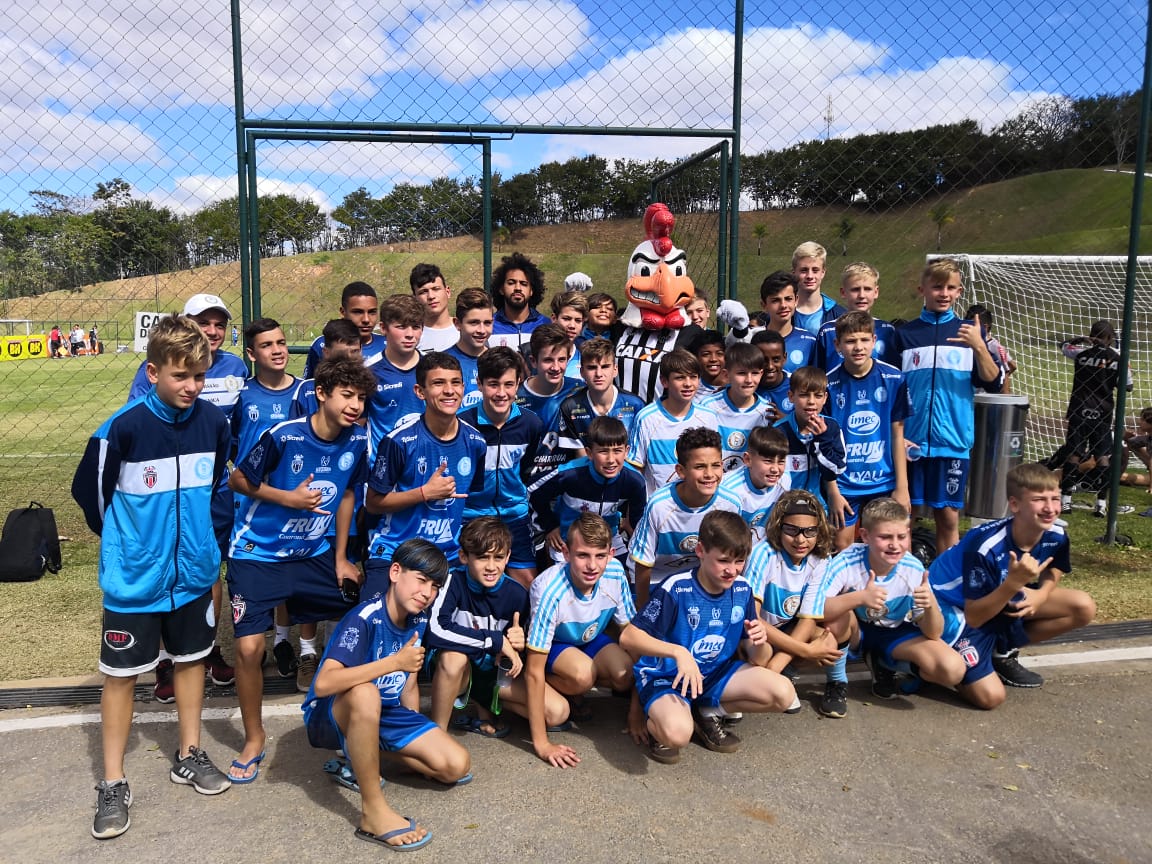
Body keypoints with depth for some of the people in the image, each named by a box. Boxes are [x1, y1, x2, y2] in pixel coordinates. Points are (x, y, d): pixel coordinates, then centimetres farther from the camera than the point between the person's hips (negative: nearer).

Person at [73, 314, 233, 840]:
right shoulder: (124, 427, -18)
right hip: (135, 578, -3)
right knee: (121, 674, 6)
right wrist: (125, 540, 7)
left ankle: (189, 756, 34)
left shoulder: (214, 421, -7)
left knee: (191, 658, 16)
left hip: (193, 570, 4)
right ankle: (113, 784, 22)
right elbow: (89, 490, -4)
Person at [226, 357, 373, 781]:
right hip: (258, 554, -4)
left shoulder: (357, 440, -8)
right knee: (249, 647, -11)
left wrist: (340, 559, 6)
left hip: (313, 553, 5)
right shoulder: (283, 436, -21)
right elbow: (238, 480, -8)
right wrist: (288, 497, -21)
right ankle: (254, 739, 12)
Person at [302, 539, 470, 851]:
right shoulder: (364, 618, -25)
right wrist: (395, 662, -37)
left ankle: (363, 756, 11)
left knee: (458, 767, -8)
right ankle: (373, 810, -26)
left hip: (383, 714, 7)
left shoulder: (418, 621, -2)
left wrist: (417, 737, 7)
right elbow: (323, 684, -38)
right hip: (332, 716, -7)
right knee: (365, 693, -42)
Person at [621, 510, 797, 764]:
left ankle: (709, 712, 6)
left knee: (784, 693, -14)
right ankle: (656, 722, 1)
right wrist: (678, 652, -35)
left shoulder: (742, 589, -4)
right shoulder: (676, 589, -21)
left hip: (716, 672, 6)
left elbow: (755, 659, 2)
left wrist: (759, 644, -22)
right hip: (667, 677, -6)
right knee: (678, 733, -37)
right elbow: (628, 637, -22)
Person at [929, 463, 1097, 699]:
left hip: (1008, 601, 7)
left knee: (1084, 608, -6)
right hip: (958, 609, -7)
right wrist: (1014, 583, -43)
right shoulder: (986, 545, -34)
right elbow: (973, 617, -29)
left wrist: (1041, 594, -15)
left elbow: (1053, 571, 8)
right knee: (990, 696, -18)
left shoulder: (1056, 536, -16)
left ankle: (1004, 652, 7)